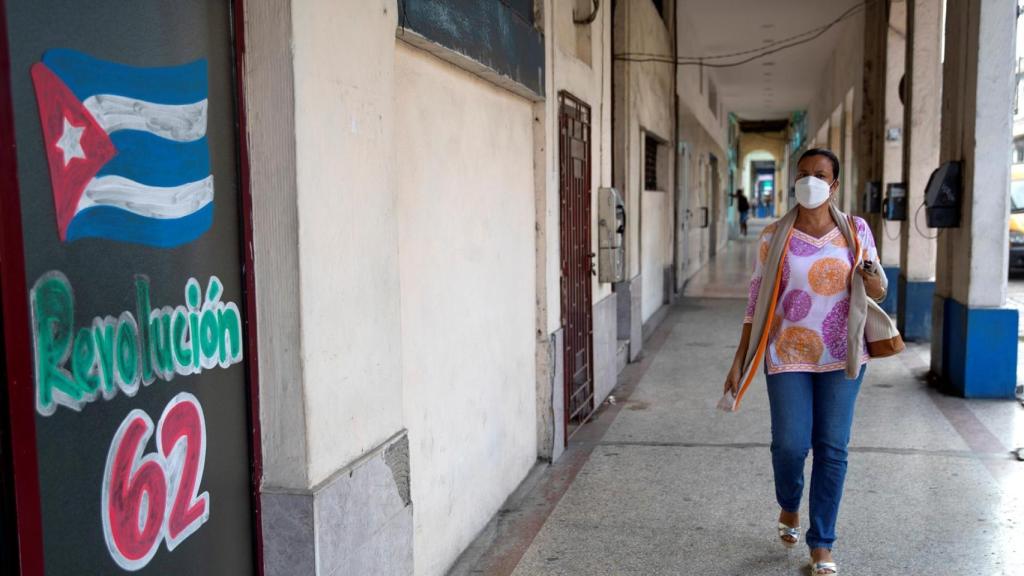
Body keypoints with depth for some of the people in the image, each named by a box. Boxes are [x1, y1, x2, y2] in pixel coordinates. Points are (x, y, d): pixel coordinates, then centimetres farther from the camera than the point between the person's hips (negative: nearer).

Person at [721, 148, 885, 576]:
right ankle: (789, 507, 31)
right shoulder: (775, 236, -2)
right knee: (790, 444, -4)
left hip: (841, 355, 1)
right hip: (788, 354, -1)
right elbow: (757, 300, 1)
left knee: (832, 448, 4)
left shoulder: (856, 231, 1)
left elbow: (877, 291, 10)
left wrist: (875, 286, -16)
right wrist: (740, 359, -2)